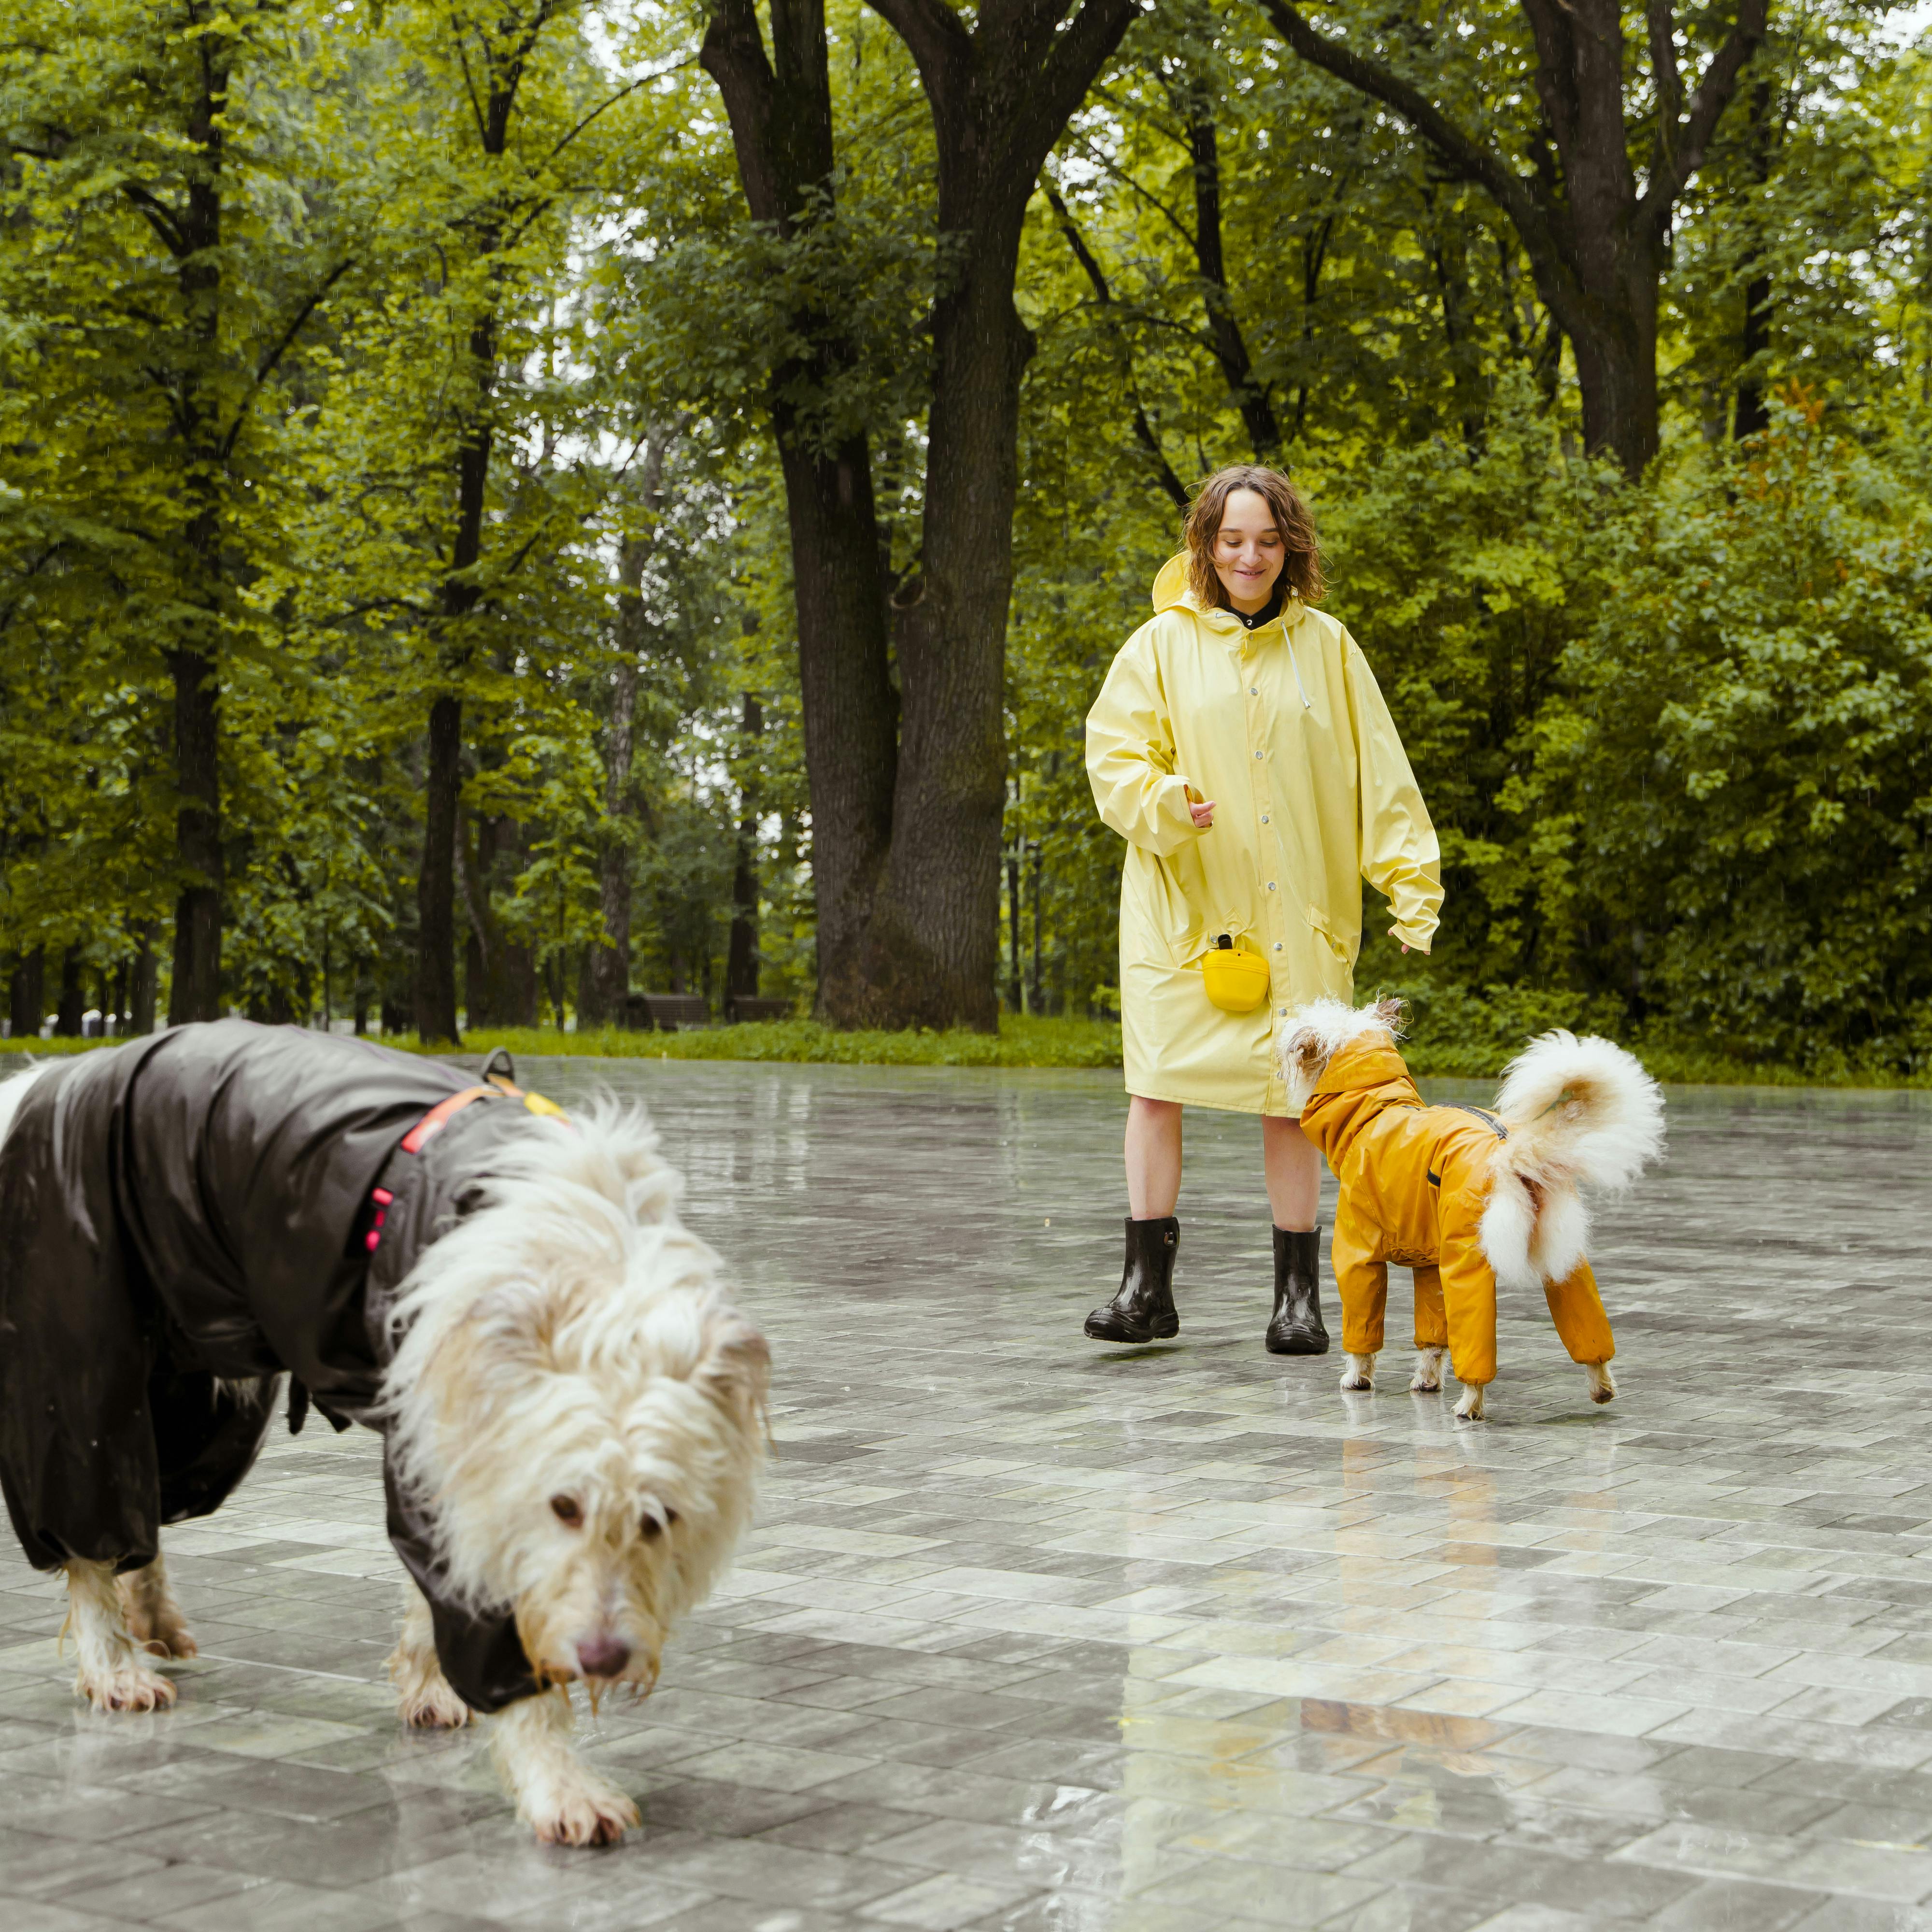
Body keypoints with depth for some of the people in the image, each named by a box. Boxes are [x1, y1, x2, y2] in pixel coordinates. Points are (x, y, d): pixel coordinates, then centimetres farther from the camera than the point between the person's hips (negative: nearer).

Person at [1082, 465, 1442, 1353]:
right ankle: (1147, 1284, 4)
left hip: (1296, 914, 1)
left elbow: (1377, 774, 6)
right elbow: (1113, 757, 2)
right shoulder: (1161, 644, 4)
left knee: (1291, 1098, 2)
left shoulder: (1326, 646, 7)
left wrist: (1412, 882, -2)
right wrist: (1163, 803, -19)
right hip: (1179, 905, 0)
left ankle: (1299, 1294, 11)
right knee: (1156, 1085, -5)